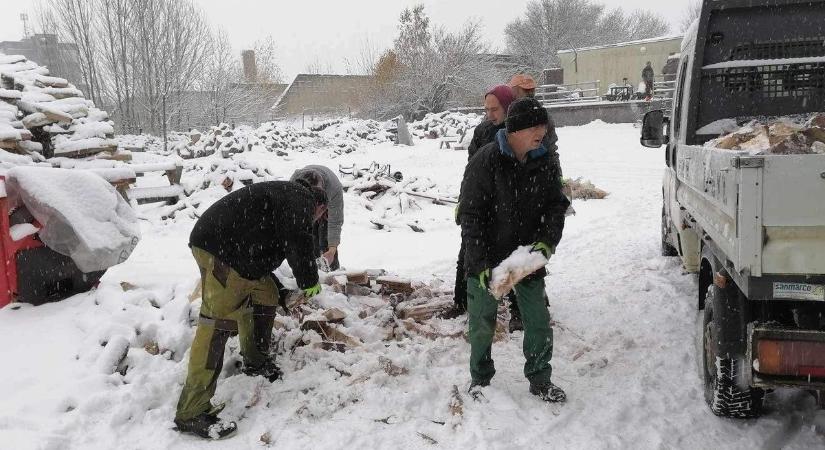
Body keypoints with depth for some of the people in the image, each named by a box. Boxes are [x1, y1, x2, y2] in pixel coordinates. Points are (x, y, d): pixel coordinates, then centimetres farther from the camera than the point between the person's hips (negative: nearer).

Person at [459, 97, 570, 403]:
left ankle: (540, 380, 27)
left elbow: (556, 204, 5)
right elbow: (470, 217, -17)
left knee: (538, 321, 9)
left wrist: (547, 240, -14)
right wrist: (481, 264, -22)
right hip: (486, 260, -4)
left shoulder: (543, 162, -2)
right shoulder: (485, 162, -18)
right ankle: (480, 379, 30)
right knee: (482, 322, 10)